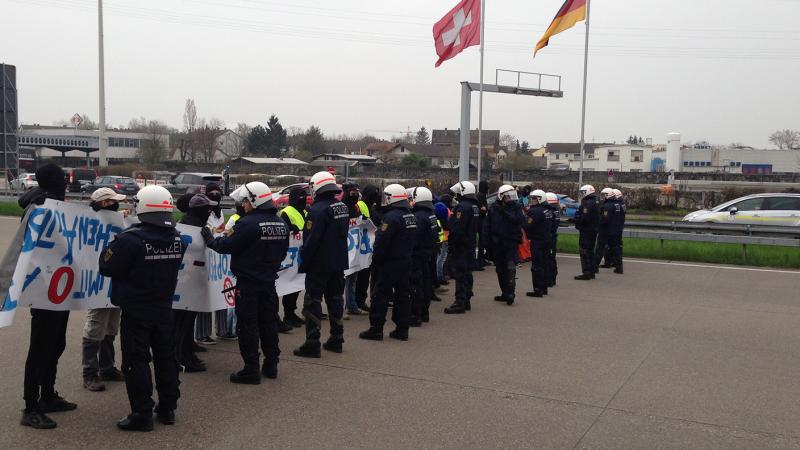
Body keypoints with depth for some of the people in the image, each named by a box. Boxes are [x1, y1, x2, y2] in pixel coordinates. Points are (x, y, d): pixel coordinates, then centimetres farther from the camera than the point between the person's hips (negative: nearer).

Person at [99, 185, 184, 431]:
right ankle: (167, 408, 23)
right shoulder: (176, 238, 0)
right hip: (164, 308, 6)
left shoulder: (131, 238, -20)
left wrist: (113, 246, 1)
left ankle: (142, 414, 5)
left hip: (136, 311, -6)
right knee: (165, 357, 14)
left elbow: (107, 267, -15)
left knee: (136, 361, 2)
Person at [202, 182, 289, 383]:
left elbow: (226, 246, -14)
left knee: (247, 325, 1)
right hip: (269, 282, 7)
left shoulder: (247, 223, -19)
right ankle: (271, 365, 23)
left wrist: (209, 238, 3)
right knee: (269, 322, 15)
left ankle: (251, 370, 4)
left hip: (248, 283, -7)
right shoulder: (281, 224, 6)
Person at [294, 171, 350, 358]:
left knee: (313, 302, -2)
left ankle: (312, 343, -2)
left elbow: (311, 240, -20)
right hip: (339, 262, 8)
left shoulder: (318, 209, -18)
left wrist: (304, 263, -11)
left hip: (320, 265, -8)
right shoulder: (343, 207, 8)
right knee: (335, 299, 15)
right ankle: (336, 339, 22)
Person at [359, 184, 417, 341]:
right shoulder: (411, 216, 10)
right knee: (402, 294, 11)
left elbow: (381, 241, -19)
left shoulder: (391, 217, -18)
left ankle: (376, 329, 1)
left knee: (380, 295, -1)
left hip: (390, 262, -8)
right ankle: (402, 329, 15)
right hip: (406, 261, 8)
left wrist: (376, 260, -10)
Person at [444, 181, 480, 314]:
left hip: (460, 245, -10)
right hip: (470, 245, 10)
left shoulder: (462, 206, -18)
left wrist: (451, 246, -18)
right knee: (467, 272, 15)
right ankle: (466, 301, 22)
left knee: (460, 274, -8)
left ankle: (460, 303, -7)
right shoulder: (475, 207, 13)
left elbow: (457, 229, -22)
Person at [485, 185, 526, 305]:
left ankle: (510, 292, -16)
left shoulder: (516, 207, 1)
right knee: (500, 269, 9)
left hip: (511, 242, -3)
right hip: (497, 243, 3)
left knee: (510, 267, -14)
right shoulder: (494, 208, 4)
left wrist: (505, 213, -18)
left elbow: (520, 221, -15)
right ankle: (505, 293, 19)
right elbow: (487, 226, 6)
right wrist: (488, 243, 0)